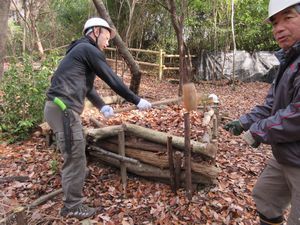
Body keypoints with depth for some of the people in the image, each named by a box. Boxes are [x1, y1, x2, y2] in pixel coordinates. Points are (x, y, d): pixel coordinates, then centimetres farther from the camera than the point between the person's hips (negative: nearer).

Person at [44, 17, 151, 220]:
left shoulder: (81, 50, 25)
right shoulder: (90, 50, -6)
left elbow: (87, 86, 24)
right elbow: (113, 80, -8)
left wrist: (102, 106, 13)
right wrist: (137, 101, 0)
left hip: (61, 108, 10)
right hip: (63, 109, -10)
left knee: (74, 156, 19)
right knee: (75, 158, -2)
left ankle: (72, 197, 33)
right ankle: (73, 206, 13)